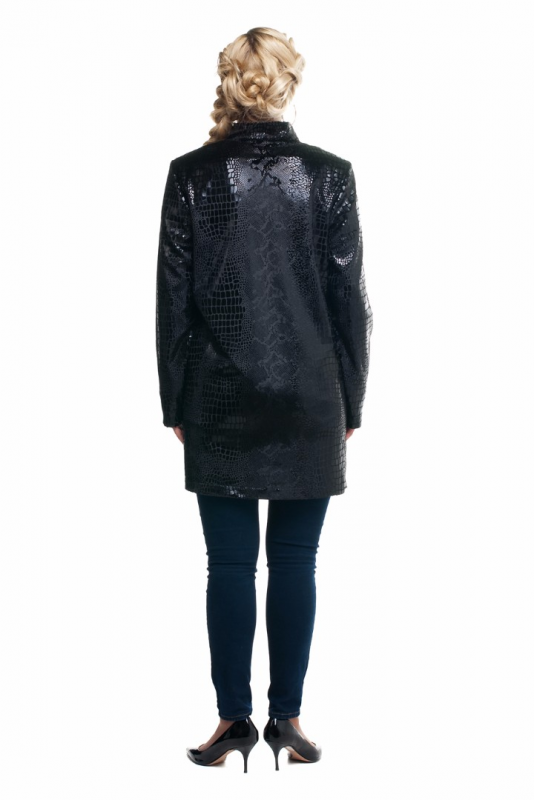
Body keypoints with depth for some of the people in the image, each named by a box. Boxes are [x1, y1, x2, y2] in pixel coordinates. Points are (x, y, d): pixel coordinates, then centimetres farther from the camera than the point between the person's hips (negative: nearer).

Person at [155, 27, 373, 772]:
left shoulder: (191, 175, -3)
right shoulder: (330, 175, -3)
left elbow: (172, 298, -1)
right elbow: (350, 299, -1)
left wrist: (175, 403, 8)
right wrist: (351, 402, 7)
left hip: (221, 404, 0)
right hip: (309, 403, 0)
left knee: (230, 566, 6)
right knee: (296, 564, 9)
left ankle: (235, 719, 14)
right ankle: (287, 716, 17)